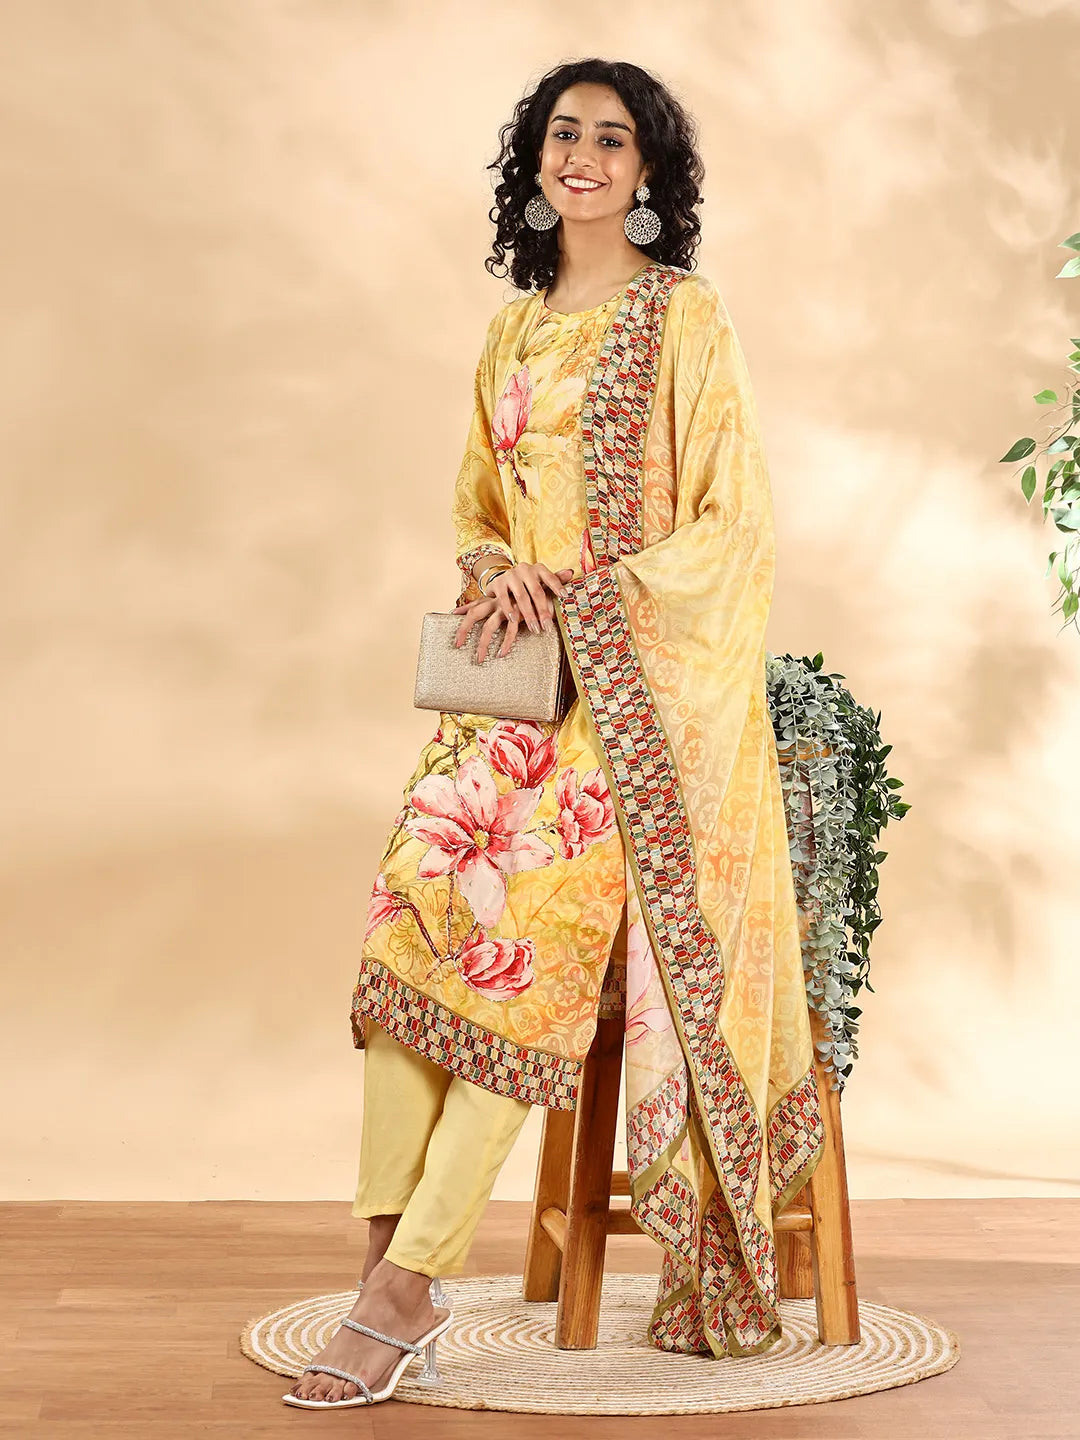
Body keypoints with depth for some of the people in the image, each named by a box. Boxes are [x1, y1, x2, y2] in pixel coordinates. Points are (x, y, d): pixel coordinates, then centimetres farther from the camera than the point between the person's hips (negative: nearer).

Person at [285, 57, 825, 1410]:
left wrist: (583, 590, -12)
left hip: (647, 675, -5)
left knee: (526, 906, -21)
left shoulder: (685, 317, 2)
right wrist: (493, 571, 0)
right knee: (414, 887, -16)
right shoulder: (513, 334, 19)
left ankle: (410, 1275, -17)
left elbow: (731, 522, -3)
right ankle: (386, 1252, -16)